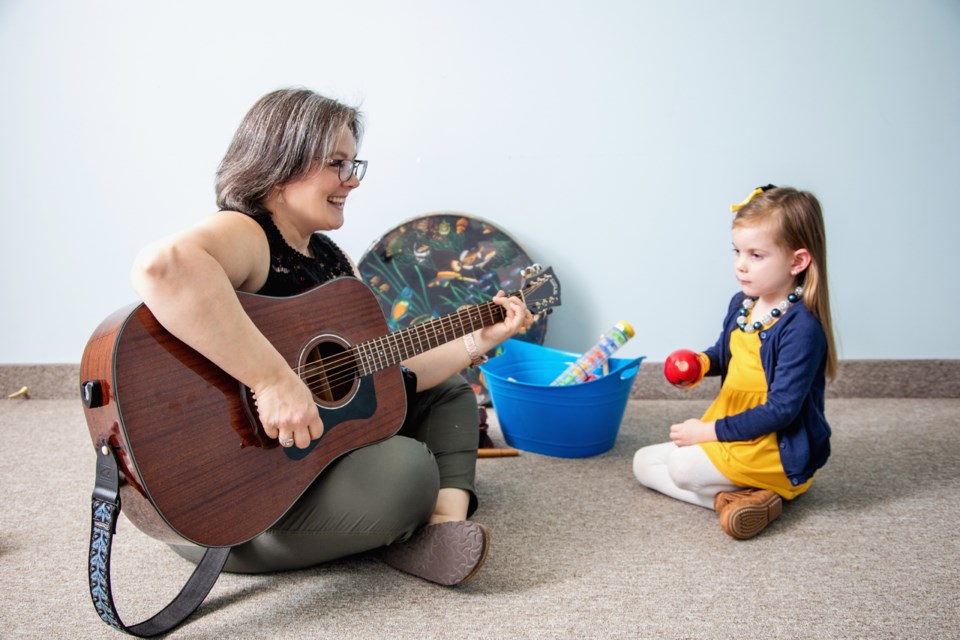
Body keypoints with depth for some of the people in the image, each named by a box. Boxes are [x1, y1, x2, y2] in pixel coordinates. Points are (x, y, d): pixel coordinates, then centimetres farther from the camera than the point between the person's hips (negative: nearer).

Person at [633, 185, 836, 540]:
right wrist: (702, 362, -4)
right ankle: (730, 497, -9)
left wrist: (712, 431, -19)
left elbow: (781, 410, -24)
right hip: (730, 435, 10)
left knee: (682, 465, -27)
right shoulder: (741, 304, 1)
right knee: (643, 463, 5)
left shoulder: (802, 327, -23)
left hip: (779, 452, -9)